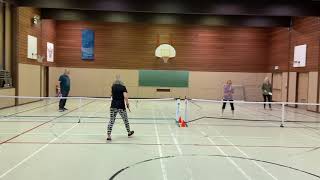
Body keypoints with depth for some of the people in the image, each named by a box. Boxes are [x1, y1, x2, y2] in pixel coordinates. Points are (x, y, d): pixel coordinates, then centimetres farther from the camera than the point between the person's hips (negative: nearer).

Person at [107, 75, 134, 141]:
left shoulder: (113, 87, 8)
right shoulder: (123, 87, -2)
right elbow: (125, 97, -16)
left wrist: (117, 79, 42)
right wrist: (127, 104, -3)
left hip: (113, 106, 2)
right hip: (121, 106, -2)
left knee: (111, 121, 3)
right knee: (125, 120, 16)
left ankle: (109, 135, -6)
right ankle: (129, 132, 35)